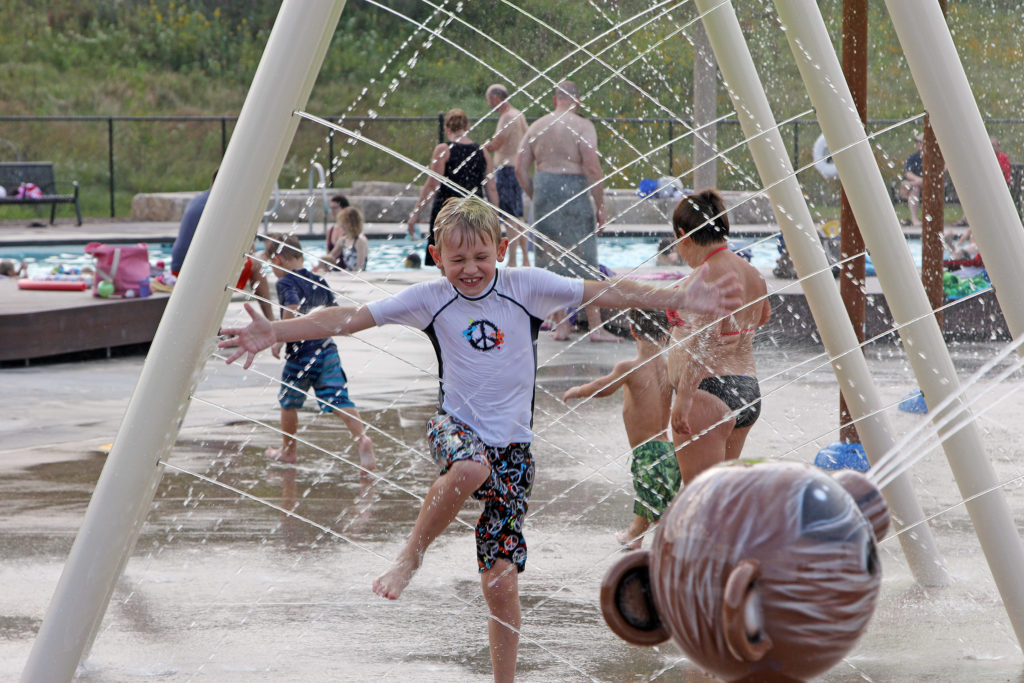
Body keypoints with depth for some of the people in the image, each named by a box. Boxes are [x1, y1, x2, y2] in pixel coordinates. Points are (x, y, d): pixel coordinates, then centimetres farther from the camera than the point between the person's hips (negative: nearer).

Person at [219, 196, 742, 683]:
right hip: (455, 426, -1)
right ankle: (412, 554, -16)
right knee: (471, 467, -40)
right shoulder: (430, 299, -3)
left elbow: (604, 292, -6)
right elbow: (348, 319, -7)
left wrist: (681, 299, -14)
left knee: (501, 579, -3)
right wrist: (274, 333, -17)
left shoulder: (527, 286, -3)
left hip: (513, 445, 1)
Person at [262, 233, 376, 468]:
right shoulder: (319, 281, 13)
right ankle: (362, 438, -26)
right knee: (338, 397, -4)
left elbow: (292, 310, -26)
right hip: (327, 349, 5)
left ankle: (288, 450, 28)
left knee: (289, 402, 15)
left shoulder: (285, 283, -8)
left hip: (301, 354, -5)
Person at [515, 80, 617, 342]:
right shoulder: (582, 126, -6)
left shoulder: (537, 126, 10)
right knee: (584, 263, 0)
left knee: (551, 262, 10)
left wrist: (536, 197, 16)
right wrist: (600, 206, -7)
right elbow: (592, 168, -14)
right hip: (573, 191, -4)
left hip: (544, 191, 4)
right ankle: (595, 326, -1)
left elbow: (520, 168, 7)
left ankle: (560, 325, 11)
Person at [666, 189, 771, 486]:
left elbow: (703, 341, -25)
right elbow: (763, 315, 31)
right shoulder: (751, 273, 11)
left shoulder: (707, 276, -16)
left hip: (708, 393, -9)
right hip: (748, 391, 9)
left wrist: (684, 396, -27)